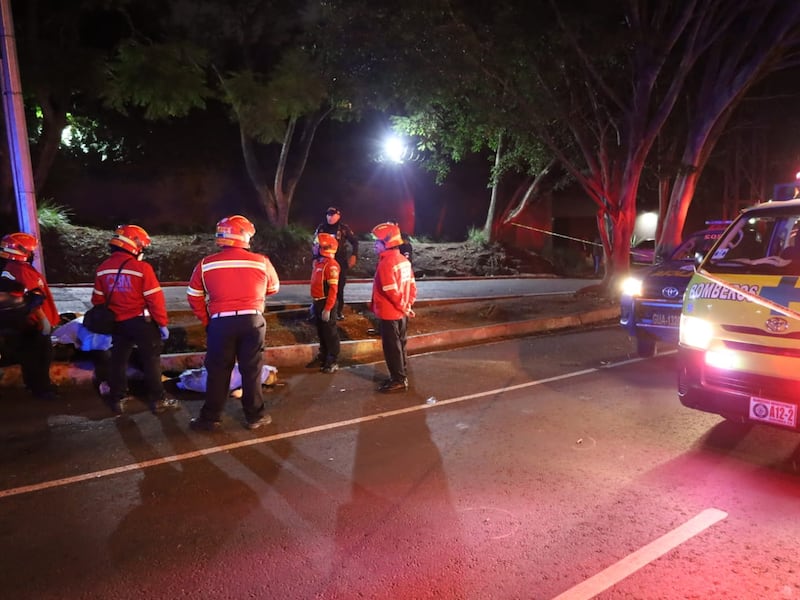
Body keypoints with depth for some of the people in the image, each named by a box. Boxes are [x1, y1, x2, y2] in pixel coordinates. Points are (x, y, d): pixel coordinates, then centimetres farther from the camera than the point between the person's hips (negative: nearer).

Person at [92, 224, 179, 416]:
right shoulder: (142, 268, -17)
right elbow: (155, 299, -17)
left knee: (118, 360, 16)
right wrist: (162, 323, -9)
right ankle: (158, 400, 10)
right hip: (142, 321, -5)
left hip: (118, 323, 5)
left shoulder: (102, 269, 2)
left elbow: (98, 300, 9)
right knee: (151, 361, 5)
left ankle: (117, 399, 23)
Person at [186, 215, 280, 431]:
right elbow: (273, 289, 13)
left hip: (221, 323, 0)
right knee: (252, 370, 11)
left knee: (218, 372, 12)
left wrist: (207, 321, 16)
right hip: (252, 321, 0)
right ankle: (255, 416, 21)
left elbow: (194, 296, 6)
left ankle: (211, 418, 20)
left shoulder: (206, 264, -1)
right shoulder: (261, 262, -3)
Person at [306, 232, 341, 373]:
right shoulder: (318, 262, 11)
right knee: (321, 332, 18)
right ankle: (322, 357, 30)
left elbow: (333, 289, -21)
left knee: (330, 333, 1)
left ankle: (333, 362, 10)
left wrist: (327, 308, -23)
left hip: (326, 303, -9)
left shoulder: (331, 265, -18)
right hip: (318, 302, 9)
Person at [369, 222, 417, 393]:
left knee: (392, 348, 3)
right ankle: (402, 376, 29)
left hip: (389, 314, -9)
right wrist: (408, 305, 9)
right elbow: (412, 285, 9)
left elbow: (391, 291, -24)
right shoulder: (403, 260, 6)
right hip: (401, 313, 9)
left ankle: (398, 381, 12)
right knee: (399, 346, 18)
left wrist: (403, 307, -11)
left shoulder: (386, 263, -22)